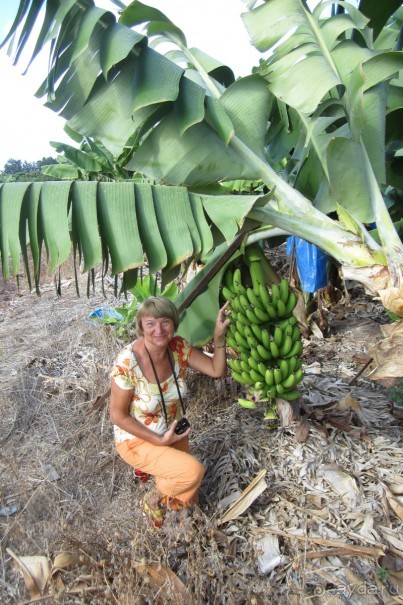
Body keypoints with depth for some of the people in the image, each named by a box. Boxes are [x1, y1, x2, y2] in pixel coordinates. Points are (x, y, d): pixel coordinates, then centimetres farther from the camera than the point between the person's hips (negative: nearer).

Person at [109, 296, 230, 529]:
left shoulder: (179, 347, -14)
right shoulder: (128, 362, -29)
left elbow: (217, 370, -11)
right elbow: (118, 415, -20)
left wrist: (219, 335, -25)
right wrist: (159, 440, -20)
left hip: (173, 432, 6)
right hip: (136, 439, -5)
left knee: (186, 498, 11)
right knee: (193, 471, -25)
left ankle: (149, 465, 36)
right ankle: (154, 498, 6)